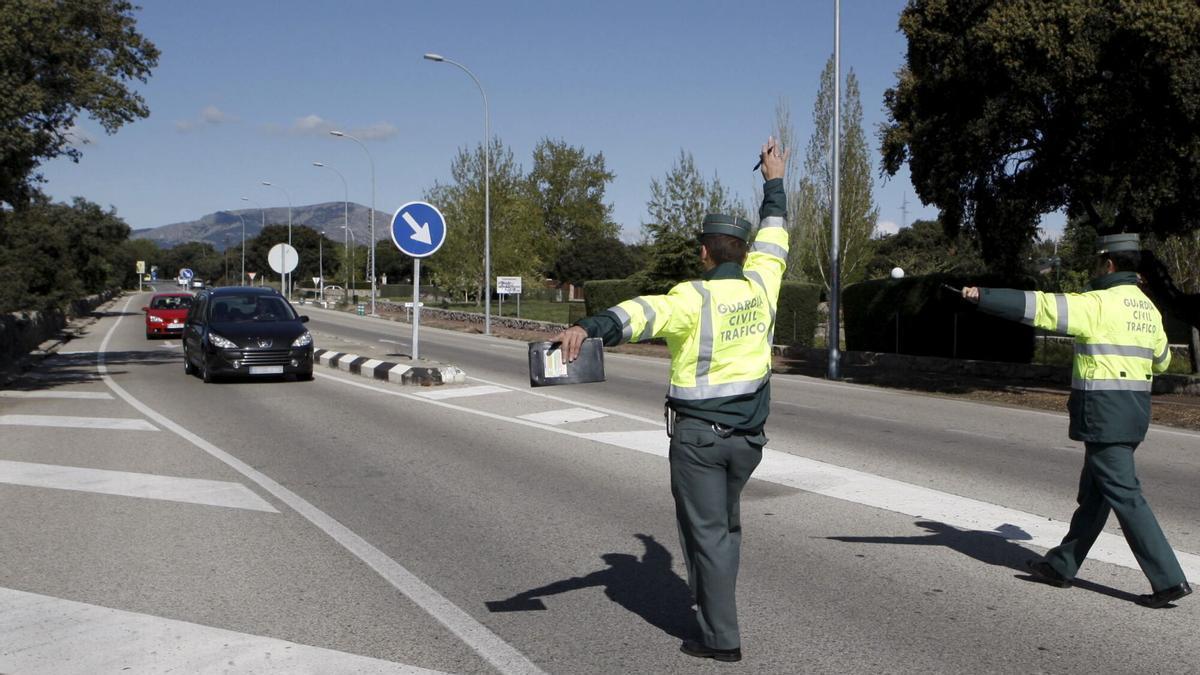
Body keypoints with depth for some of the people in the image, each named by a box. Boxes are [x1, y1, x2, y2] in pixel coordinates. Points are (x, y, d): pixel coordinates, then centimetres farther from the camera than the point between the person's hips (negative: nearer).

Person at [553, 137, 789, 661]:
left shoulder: (694, 298, -17)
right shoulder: (761, 285, 0)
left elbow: (644, 312, -36)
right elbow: (773, 238, 19)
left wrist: (587, 327, -52)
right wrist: (775, 182, 33)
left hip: (698, 433, -6)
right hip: (748, 435, 6)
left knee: (707, 532, 3)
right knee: (726, 525, 22)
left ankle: (721, 637, 9)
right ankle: (712, 607, 35)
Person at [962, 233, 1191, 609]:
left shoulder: (1099, 304, -14)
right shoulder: (1148, 308, 12)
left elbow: (1038, 306, -18)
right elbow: (1162, 360, 24)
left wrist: (983, 296, -15)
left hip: (1104, 414, -9)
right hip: (1134, 412, 9)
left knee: (1124, 495, -5)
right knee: (1093, 493, 14)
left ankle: (1169, 580, -3)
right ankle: (1061, 566, 25)